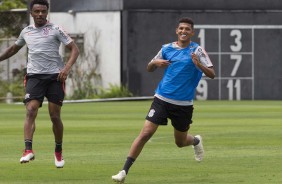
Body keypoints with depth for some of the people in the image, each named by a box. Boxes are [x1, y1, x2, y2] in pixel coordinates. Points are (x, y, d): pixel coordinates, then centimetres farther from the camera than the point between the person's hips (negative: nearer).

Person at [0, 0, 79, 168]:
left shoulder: (55, 30, 1)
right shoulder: (26, 32, 13)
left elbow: (75, 49, -3)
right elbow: (14, 49, 32)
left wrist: (67, 68, -18)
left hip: (55, 76, -2)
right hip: (34, 76, 2)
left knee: (55, 116, -1)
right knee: (31, 111, -18)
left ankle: (58, 152, 18)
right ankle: (28, 150, -29)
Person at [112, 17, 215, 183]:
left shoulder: (197, 51, -5)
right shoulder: (167, 48, 5)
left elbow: (212, 74, -12)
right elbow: (149, 69, 15)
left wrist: (199, 65, -32)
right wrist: (155, 63, -9)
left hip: (184, 104, -1)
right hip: (162, 99, 1)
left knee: (180, 142, 13)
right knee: (145, 133, -12)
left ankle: (196, 141, 50)